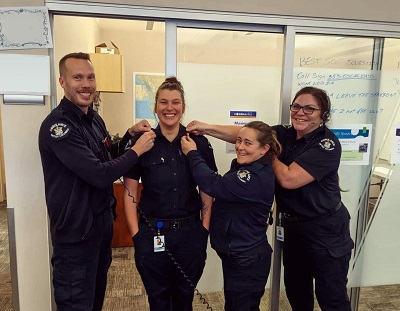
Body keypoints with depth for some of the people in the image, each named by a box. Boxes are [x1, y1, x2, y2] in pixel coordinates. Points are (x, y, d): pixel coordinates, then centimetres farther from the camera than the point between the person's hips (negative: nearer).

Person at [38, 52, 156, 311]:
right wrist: (137, 150, -17)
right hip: (76, 229, -8)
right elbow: (99, 174, -28)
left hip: (103, 219, 8)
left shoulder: (95, 119, 6)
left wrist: (129, 134, 0)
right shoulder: (57, 125, -22)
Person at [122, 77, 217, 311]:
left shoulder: (199, 142, -1)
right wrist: (136, 234, -7)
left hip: (190, 233, 1)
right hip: (152, 234, -1)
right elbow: (130, 193, -2)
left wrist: (204, 230, -1)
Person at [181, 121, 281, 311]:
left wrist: (192, 153, -21)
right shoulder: (245, 168, 6)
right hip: (235, 254, 9)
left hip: (247, 259, -9)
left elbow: (213, 185, -33)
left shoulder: (257, 176, -27)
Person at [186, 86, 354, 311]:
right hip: (293, 225, 6)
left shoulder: (327, 144, -20)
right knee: (295, 288, 22)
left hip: (326, 229, -6)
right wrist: (206, 128, -20)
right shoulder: (284, 134, -2)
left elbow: (288, 178, -27)